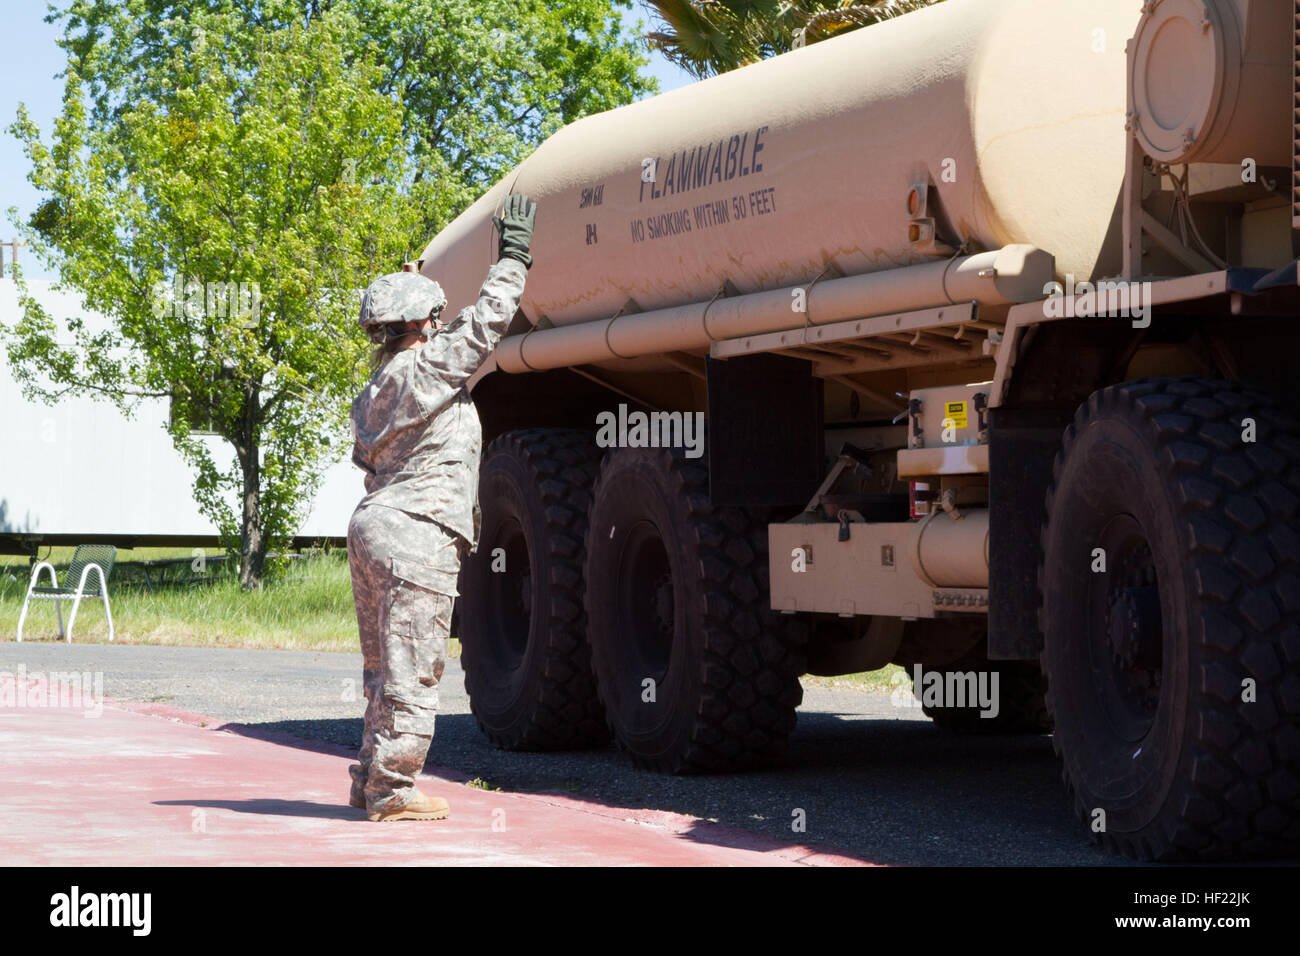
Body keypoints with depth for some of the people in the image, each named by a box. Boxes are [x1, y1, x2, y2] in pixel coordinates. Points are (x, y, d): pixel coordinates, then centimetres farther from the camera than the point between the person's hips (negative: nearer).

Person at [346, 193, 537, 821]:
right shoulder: (423, 369, -9)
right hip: (415, 534, -10)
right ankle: (391, 789, -6)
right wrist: (513, 257, 6)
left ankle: (371, 780, 19)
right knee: (410, 669, -7)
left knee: (386, 668, 15)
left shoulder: (373, 392, 19)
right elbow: (484, 324, -5)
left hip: (371, 524, 10)